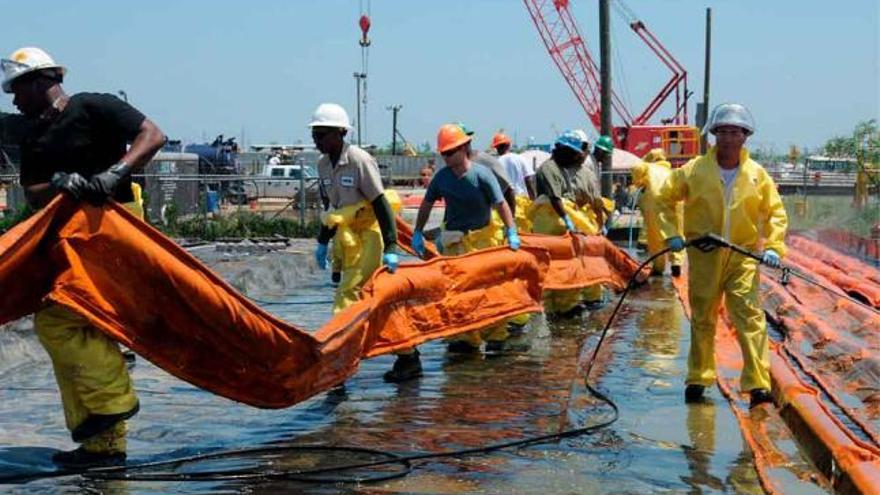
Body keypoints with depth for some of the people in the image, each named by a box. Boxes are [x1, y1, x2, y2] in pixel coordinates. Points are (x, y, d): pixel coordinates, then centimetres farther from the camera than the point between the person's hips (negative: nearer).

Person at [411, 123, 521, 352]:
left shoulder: (481, 174, -11)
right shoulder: (442, 177, 2)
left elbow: (501, 204, -10)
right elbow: (426, 205, 13)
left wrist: (511, 233, -17)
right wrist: (417, 233, 9)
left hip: (483, 237, -4)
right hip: (454, 241, 4)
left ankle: (496, 335, 13)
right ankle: (465, 337, 11)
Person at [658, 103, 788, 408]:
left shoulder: (757, 175, 1)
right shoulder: (694, 170, -2)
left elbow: (776, 212, 6)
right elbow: (665, 199, 7)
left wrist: (773, 246, -7)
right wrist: (672, 233, -3)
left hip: (743, 255, 0)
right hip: (704, 256, 0)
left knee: (750, 316, -9)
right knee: (702, 319, 9)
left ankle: (758, 385, -8)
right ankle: (698, 379, 23)